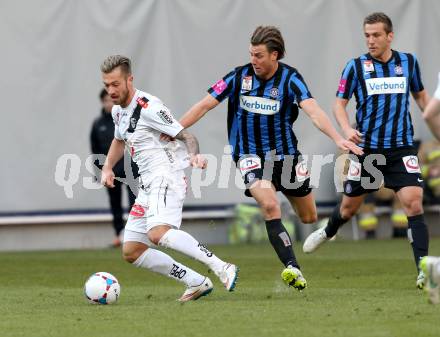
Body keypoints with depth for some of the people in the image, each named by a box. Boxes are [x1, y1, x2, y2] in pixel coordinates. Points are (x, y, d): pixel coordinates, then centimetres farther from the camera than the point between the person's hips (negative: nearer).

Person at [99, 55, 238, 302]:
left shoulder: (149, 107, -13)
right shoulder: (118, 111, 15)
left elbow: (187, 137, -14)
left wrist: (194, 155, -35)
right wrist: (107, 168, 21)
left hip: (166, 178, -10)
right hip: (148, 185, 10)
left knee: (158, 233, -34)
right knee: (131, 251, 3)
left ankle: (222, 268, -32)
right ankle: (197, 283, 3)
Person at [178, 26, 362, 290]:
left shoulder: (290, 78, -12)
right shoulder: (239, 76, -7)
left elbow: (313, 111, -25)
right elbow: (205, 105, -3)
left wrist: (338, 138, -41)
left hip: (285, 154, 1)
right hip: (251, 155, -1)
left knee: (309, 217, 11)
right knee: (270, 206, -27)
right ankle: (293, 269, -29)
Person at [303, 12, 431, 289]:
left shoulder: (408, 62, 2)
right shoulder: (356, 66, -4)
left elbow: (421, 95, 18)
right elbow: (340, 103, -1)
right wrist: (347, 129, -20)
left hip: (401, 148, 0)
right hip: (367, 148, 0)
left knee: (414, 202, -18)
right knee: (350, 206, 14)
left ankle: (424, 271, -18)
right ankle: (328, 233, 49)